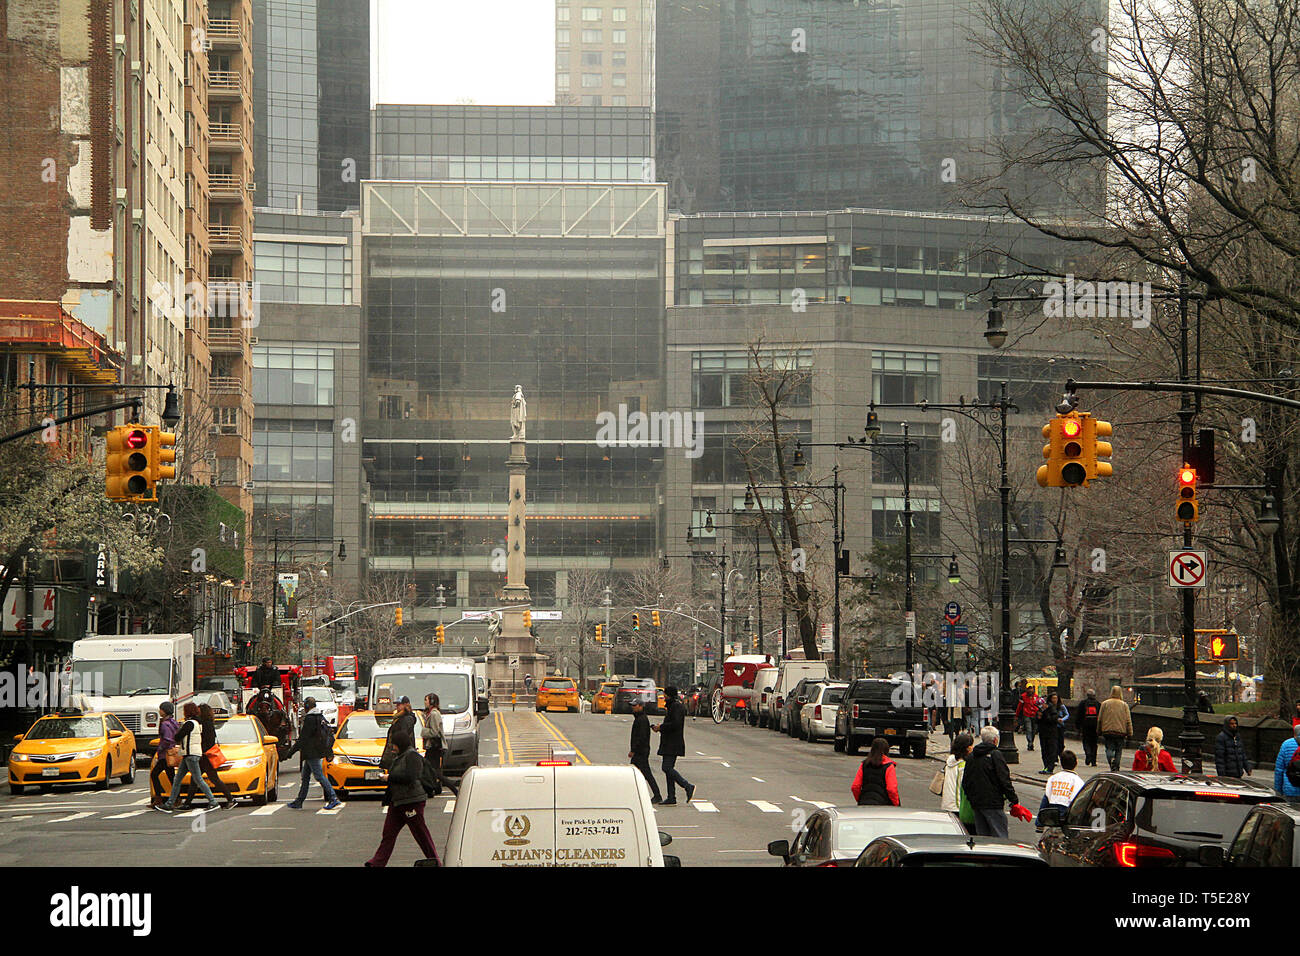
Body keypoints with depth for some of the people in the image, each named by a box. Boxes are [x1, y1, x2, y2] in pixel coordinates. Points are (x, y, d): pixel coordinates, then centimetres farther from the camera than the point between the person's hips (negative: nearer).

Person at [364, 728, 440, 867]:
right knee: (388, 833, 6)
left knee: (421, 834, -3)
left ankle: (435, 862, 5)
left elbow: (410, 777, -23)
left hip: (412, 801, -10)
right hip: (397, 802, 10)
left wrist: (390, 777, -16)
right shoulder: (400, 756, 17)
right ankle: (377, 862, 6)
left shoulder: (412, 756, -14)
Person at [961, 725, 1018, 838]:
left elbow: (965, 782, 16)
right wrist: (1014, 800, -7)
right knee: (1000, 837, -7)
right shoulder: (995, 754, -10)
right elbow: (1004, 780, -13)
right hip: (992, 803, -7)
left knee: (981, 836, 11)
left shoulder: (971, 756, 11)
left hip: (976, 803, 7)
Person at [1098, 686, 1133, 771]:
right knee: (1118, 750, 9)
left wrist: (1099, 731, 17)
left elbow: (1100, 719, 6)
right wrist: (1129, 733, 5)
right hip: (1121, 731, 0)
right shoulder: (1124, 705, 1)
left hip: (1107, 731, 0)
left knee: (1109, 748, 3)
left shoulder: (1105, 704, 2)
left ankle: (1111, 758, -27)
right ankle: (1116, 768, 6)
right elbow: (1128, 720, 0)